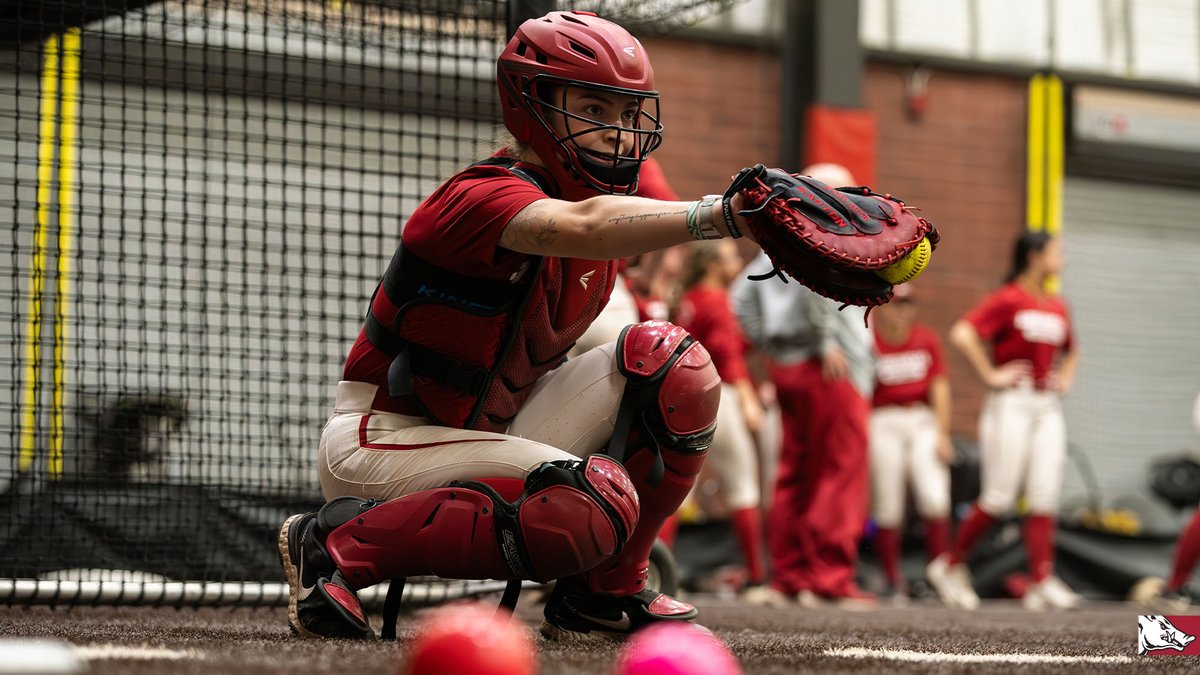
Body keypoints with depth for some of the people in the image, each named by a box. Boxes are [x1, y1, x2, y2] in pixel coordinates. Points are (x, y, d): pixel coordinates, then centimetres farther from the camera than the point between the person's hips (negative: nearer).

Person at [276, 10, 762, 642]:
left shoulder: (595, 197, 5)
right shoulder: (486, 196, -23)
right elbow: (584, 228, -47)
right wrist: (721, 214, -58)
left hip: (493, 431, 8)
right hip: (376, 444, -8)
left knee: (670, 363, -7)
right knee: (595, 502, -29)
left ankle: (605, 592, 4)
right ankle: (337, 542, -15)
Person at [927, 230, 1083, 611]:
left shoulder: (1057, 308, 15)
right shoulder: (1007, 300, -7)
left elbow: (1071, 350, 35)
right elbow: (962, 334, -20)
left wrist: (1066, 378, 17)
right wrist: (989, 375, -17)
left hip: (1048, 408, 7)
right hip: (1011, 407, -7)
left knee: (1045, 498, -3)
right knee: (999, 498, -5)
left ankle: (1042, 583, -7)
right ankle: (950, 565, 11)